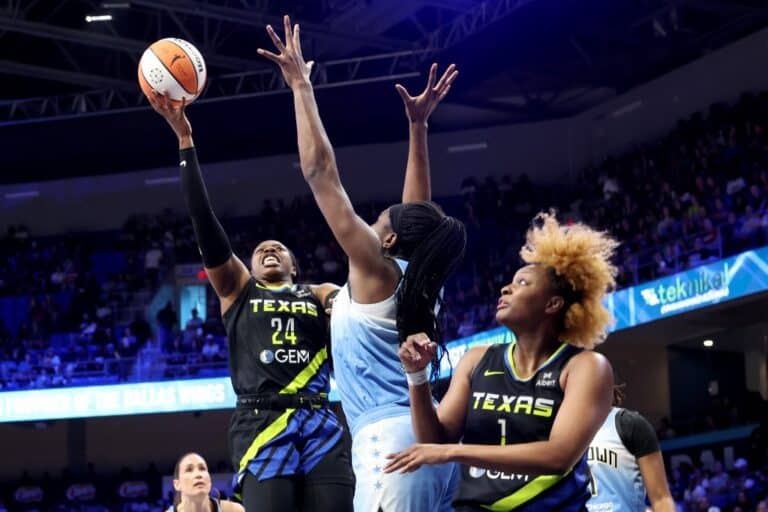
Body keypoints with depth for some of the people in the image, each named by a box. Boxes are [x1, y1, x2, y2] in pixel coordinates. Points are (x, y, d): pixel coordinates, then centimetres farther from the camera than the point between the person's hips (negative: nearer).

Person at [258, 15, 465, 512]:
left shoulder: (375, 268, -1)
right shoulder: (418, 279, 16)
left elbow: (321, 173, -2)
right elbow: (419, 211, 30)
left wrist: (301, 85, 3)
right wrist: (418, 126, 33)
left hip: (391, 440, -8)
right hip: (430, 437, 8)